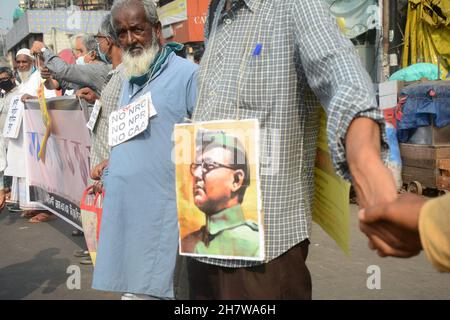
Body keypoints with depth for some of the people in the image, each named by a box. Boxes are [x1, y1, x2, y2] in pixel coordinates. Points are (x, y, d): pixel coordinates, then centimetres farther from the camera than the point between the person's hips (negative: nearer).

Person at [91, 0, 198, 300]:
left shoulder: (187, 74, -9)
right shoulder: (130, 81, 17)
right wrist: (109, 177, 17)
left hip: (161, 213, -7)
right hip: (123, 210, 8)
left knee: (152, 290, 0)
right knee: (131, 287, 14)